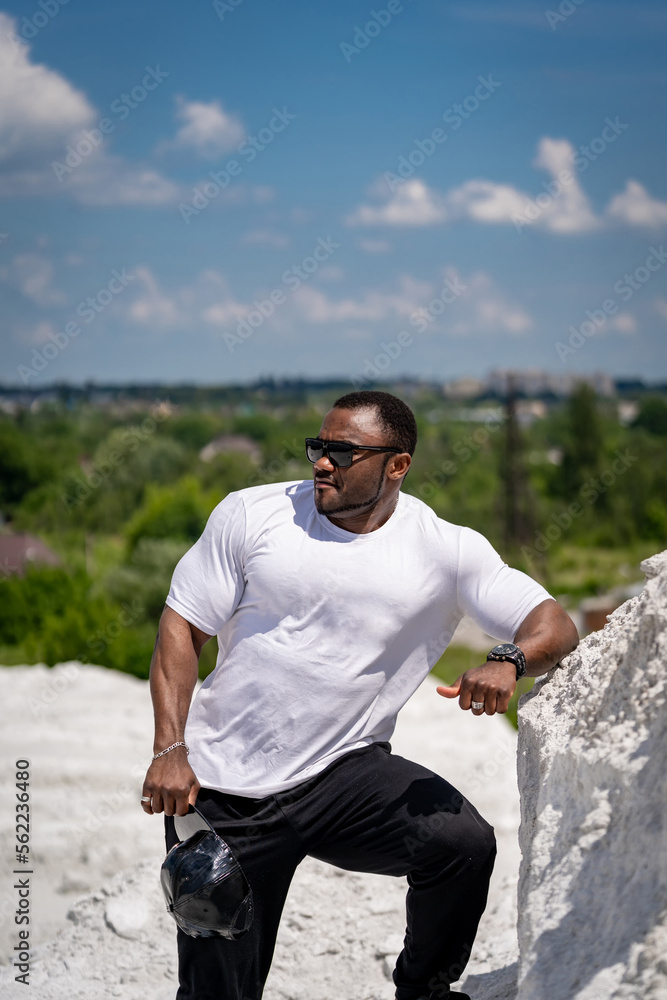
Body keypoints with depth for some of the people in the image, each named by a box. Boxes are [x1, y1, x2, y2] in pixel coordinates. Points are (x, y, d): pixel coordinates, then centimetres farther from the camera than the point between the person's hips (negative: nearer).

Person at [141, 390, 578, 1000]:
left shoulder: (445, 550, -2)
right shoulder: (252, 514, -2)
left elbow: (553, 624, -6)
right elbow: (181, 627, 0)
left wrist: (509, 662, -30)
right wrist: (170, 748, -11)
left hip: (343, 773, 1)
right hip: (220, 784, 0)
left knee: (465, 843, -24)